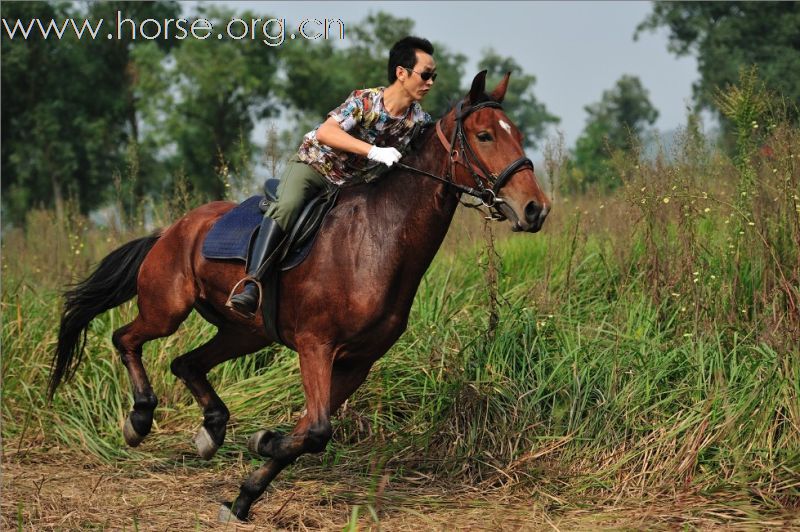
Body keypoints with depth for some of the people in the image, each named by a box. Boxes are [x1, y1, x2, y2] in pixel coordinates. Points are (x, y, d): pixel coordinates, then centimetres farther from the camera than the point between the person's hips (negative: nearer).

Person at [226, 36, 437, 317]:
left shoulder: (420, 121, -8)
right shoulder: (365, 101, -23)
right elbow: (325, 132, -36)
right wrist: (373, 151, -45)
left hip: (354, 184, 6)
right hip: (314, 165, -6)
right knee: (287, 206, -33)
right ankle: (251, 288, -43)